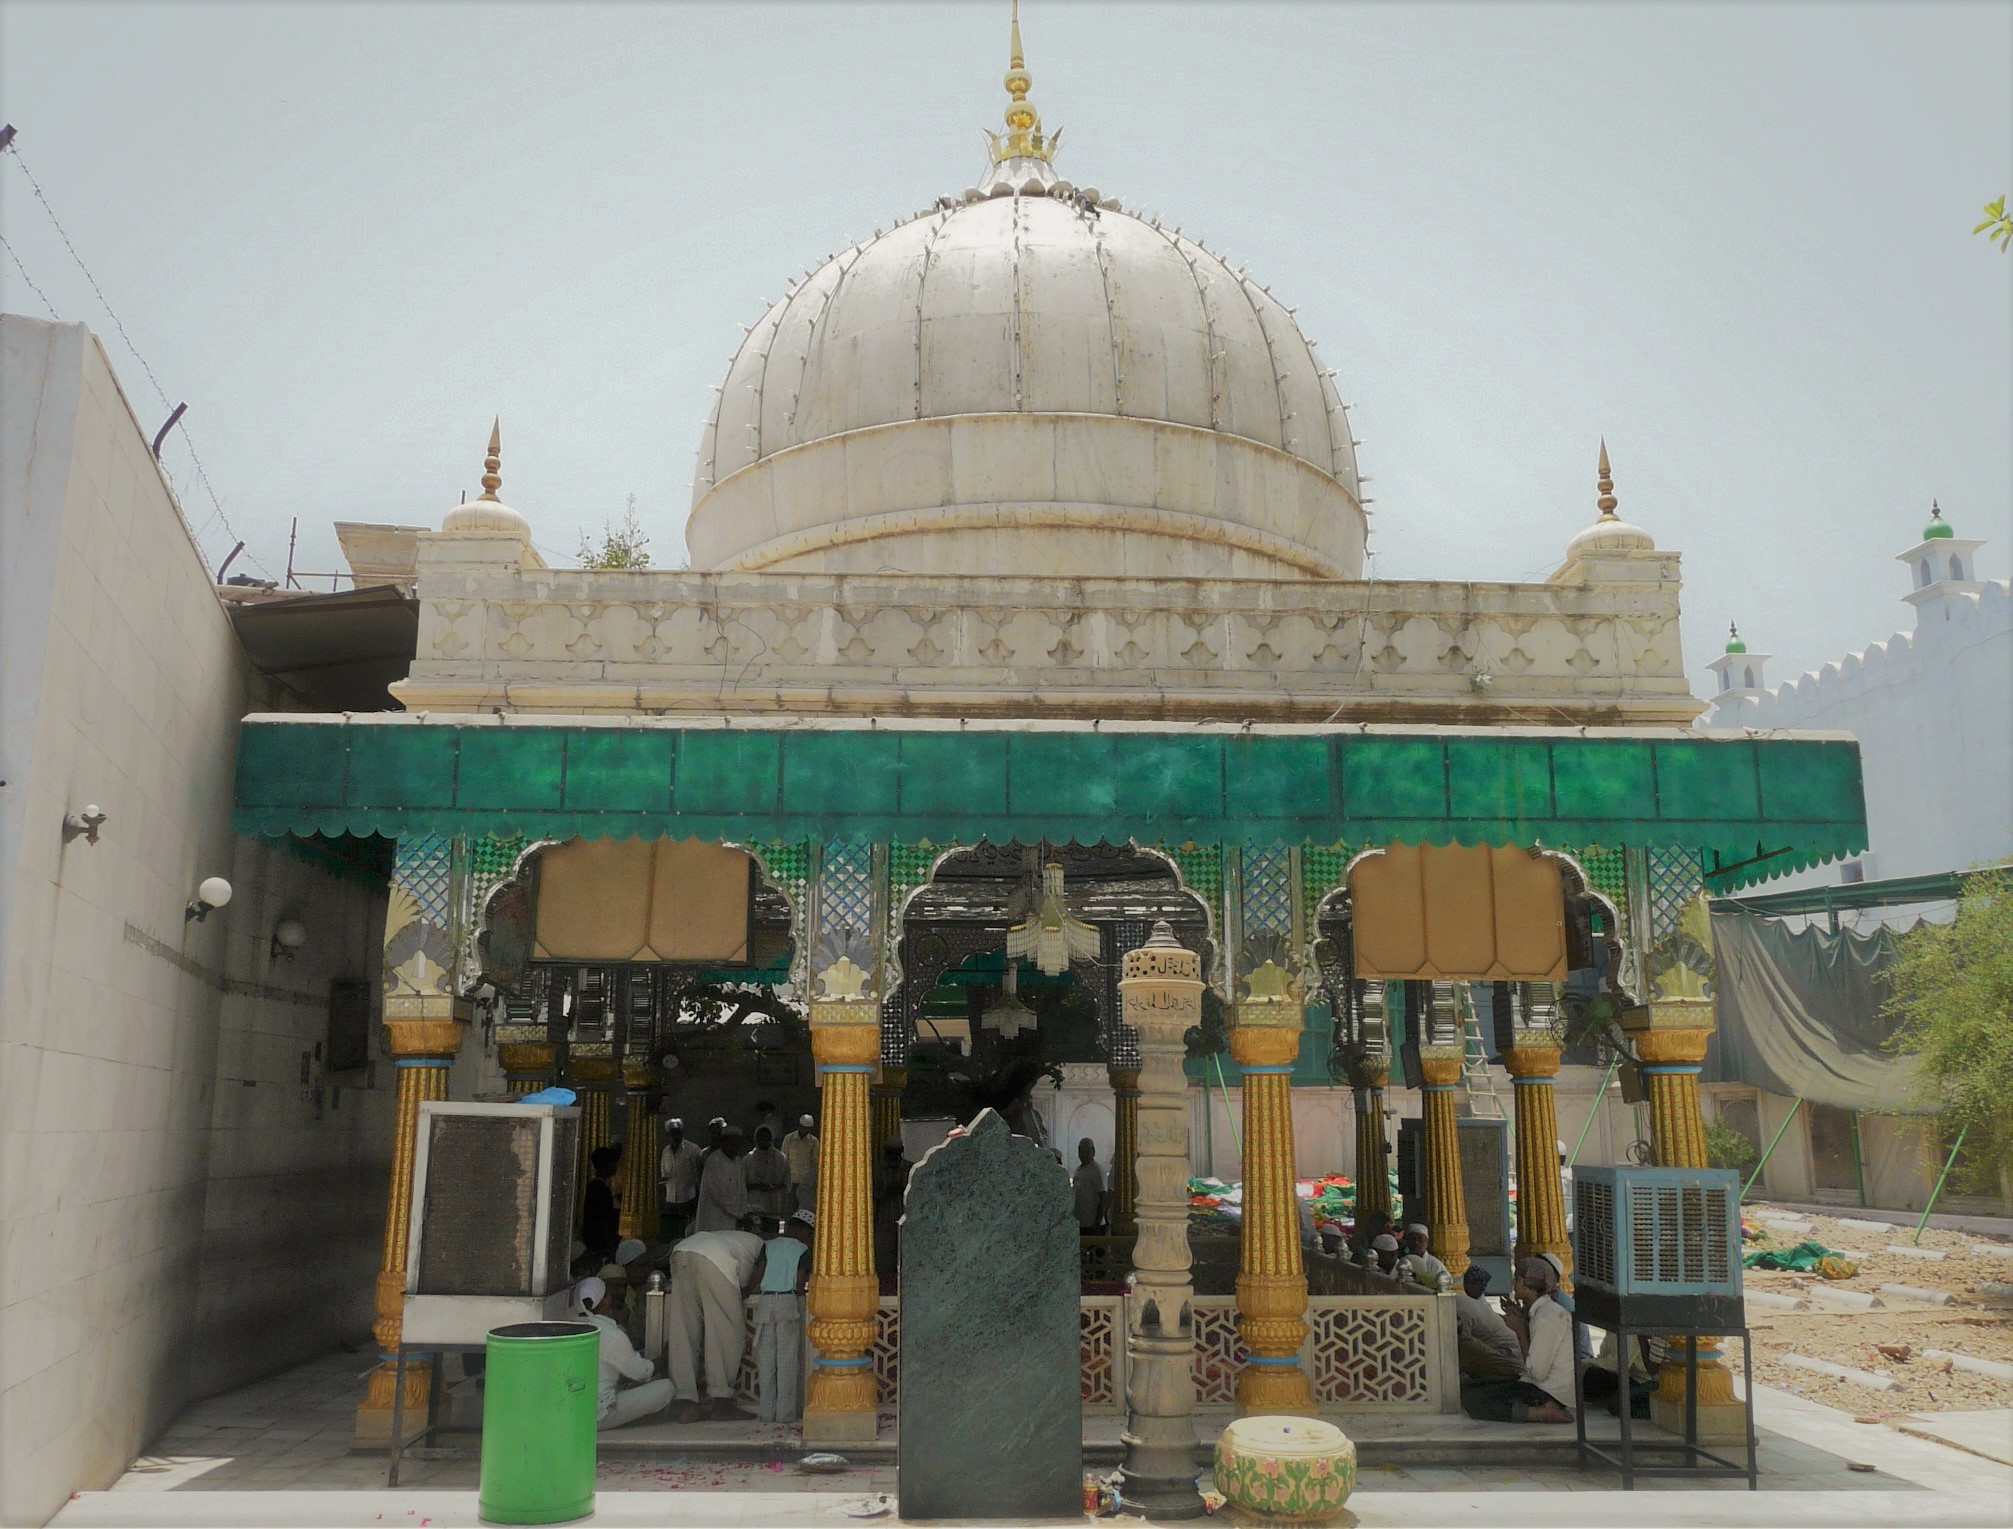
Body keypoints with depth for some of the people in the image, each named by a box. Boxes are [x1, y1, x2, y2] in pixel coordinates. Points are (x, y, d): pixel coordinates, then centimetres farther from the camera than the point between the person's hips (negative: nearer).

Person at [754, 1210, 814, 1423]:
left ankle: (766, 1411, 8)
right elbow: (799, 1283, -3)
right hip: (789, 1302, -3)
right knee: (787, 1360, 1)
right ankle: (786, 1411, 0)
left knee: (766, 1359, 7)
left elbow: (760, 1276, 3)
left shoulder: (768, 1246, 11)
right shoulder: (803, 1250, 4)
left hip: (765, 1301, 3)